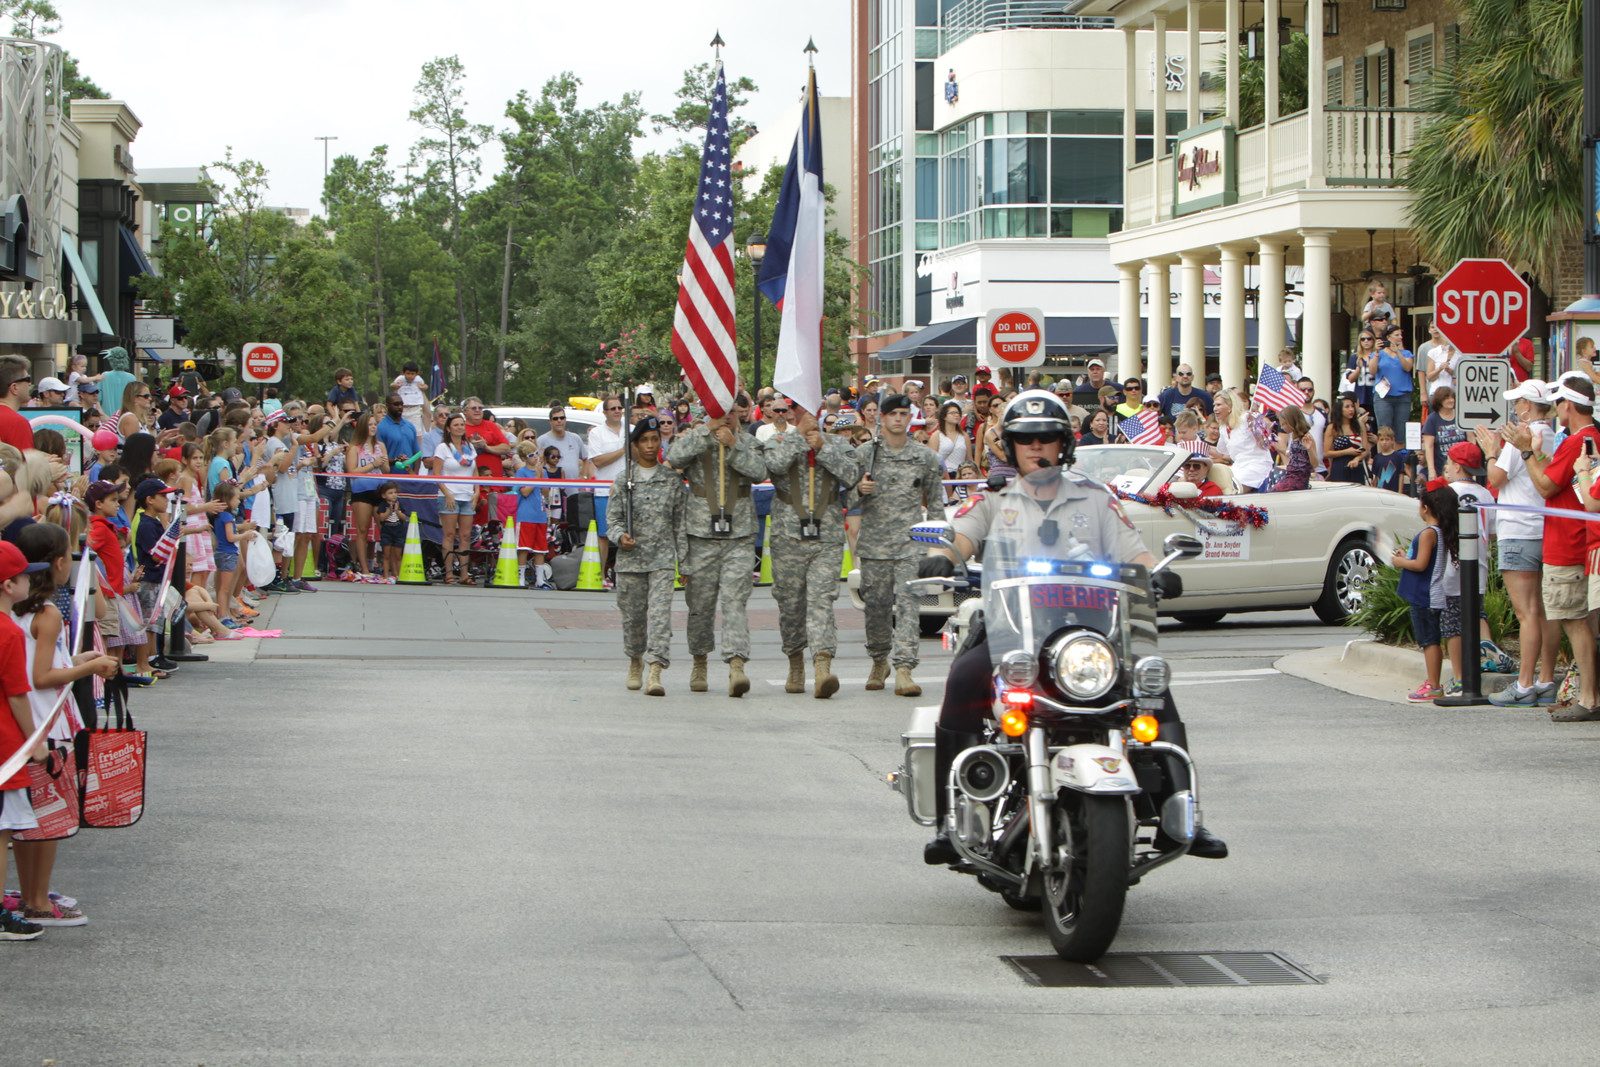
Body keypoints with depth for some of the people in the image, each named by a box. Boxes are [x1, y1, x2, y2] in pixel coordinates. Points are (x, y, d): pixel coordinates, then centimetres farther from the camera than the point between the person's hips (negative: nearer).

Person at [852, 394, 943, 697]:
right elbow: (849, 500, 9)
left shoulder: (925, 456, 8)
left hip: (910, 543, -1)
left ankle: (904, 669, -18)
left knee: (907, 604, -13)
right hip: (873, 543, 1)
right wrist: (860, 490, -14)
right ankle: (879, 661, 28)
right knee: (876, 606, 6)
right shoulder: (864, 453, 7)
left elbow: (935, 501, 15)